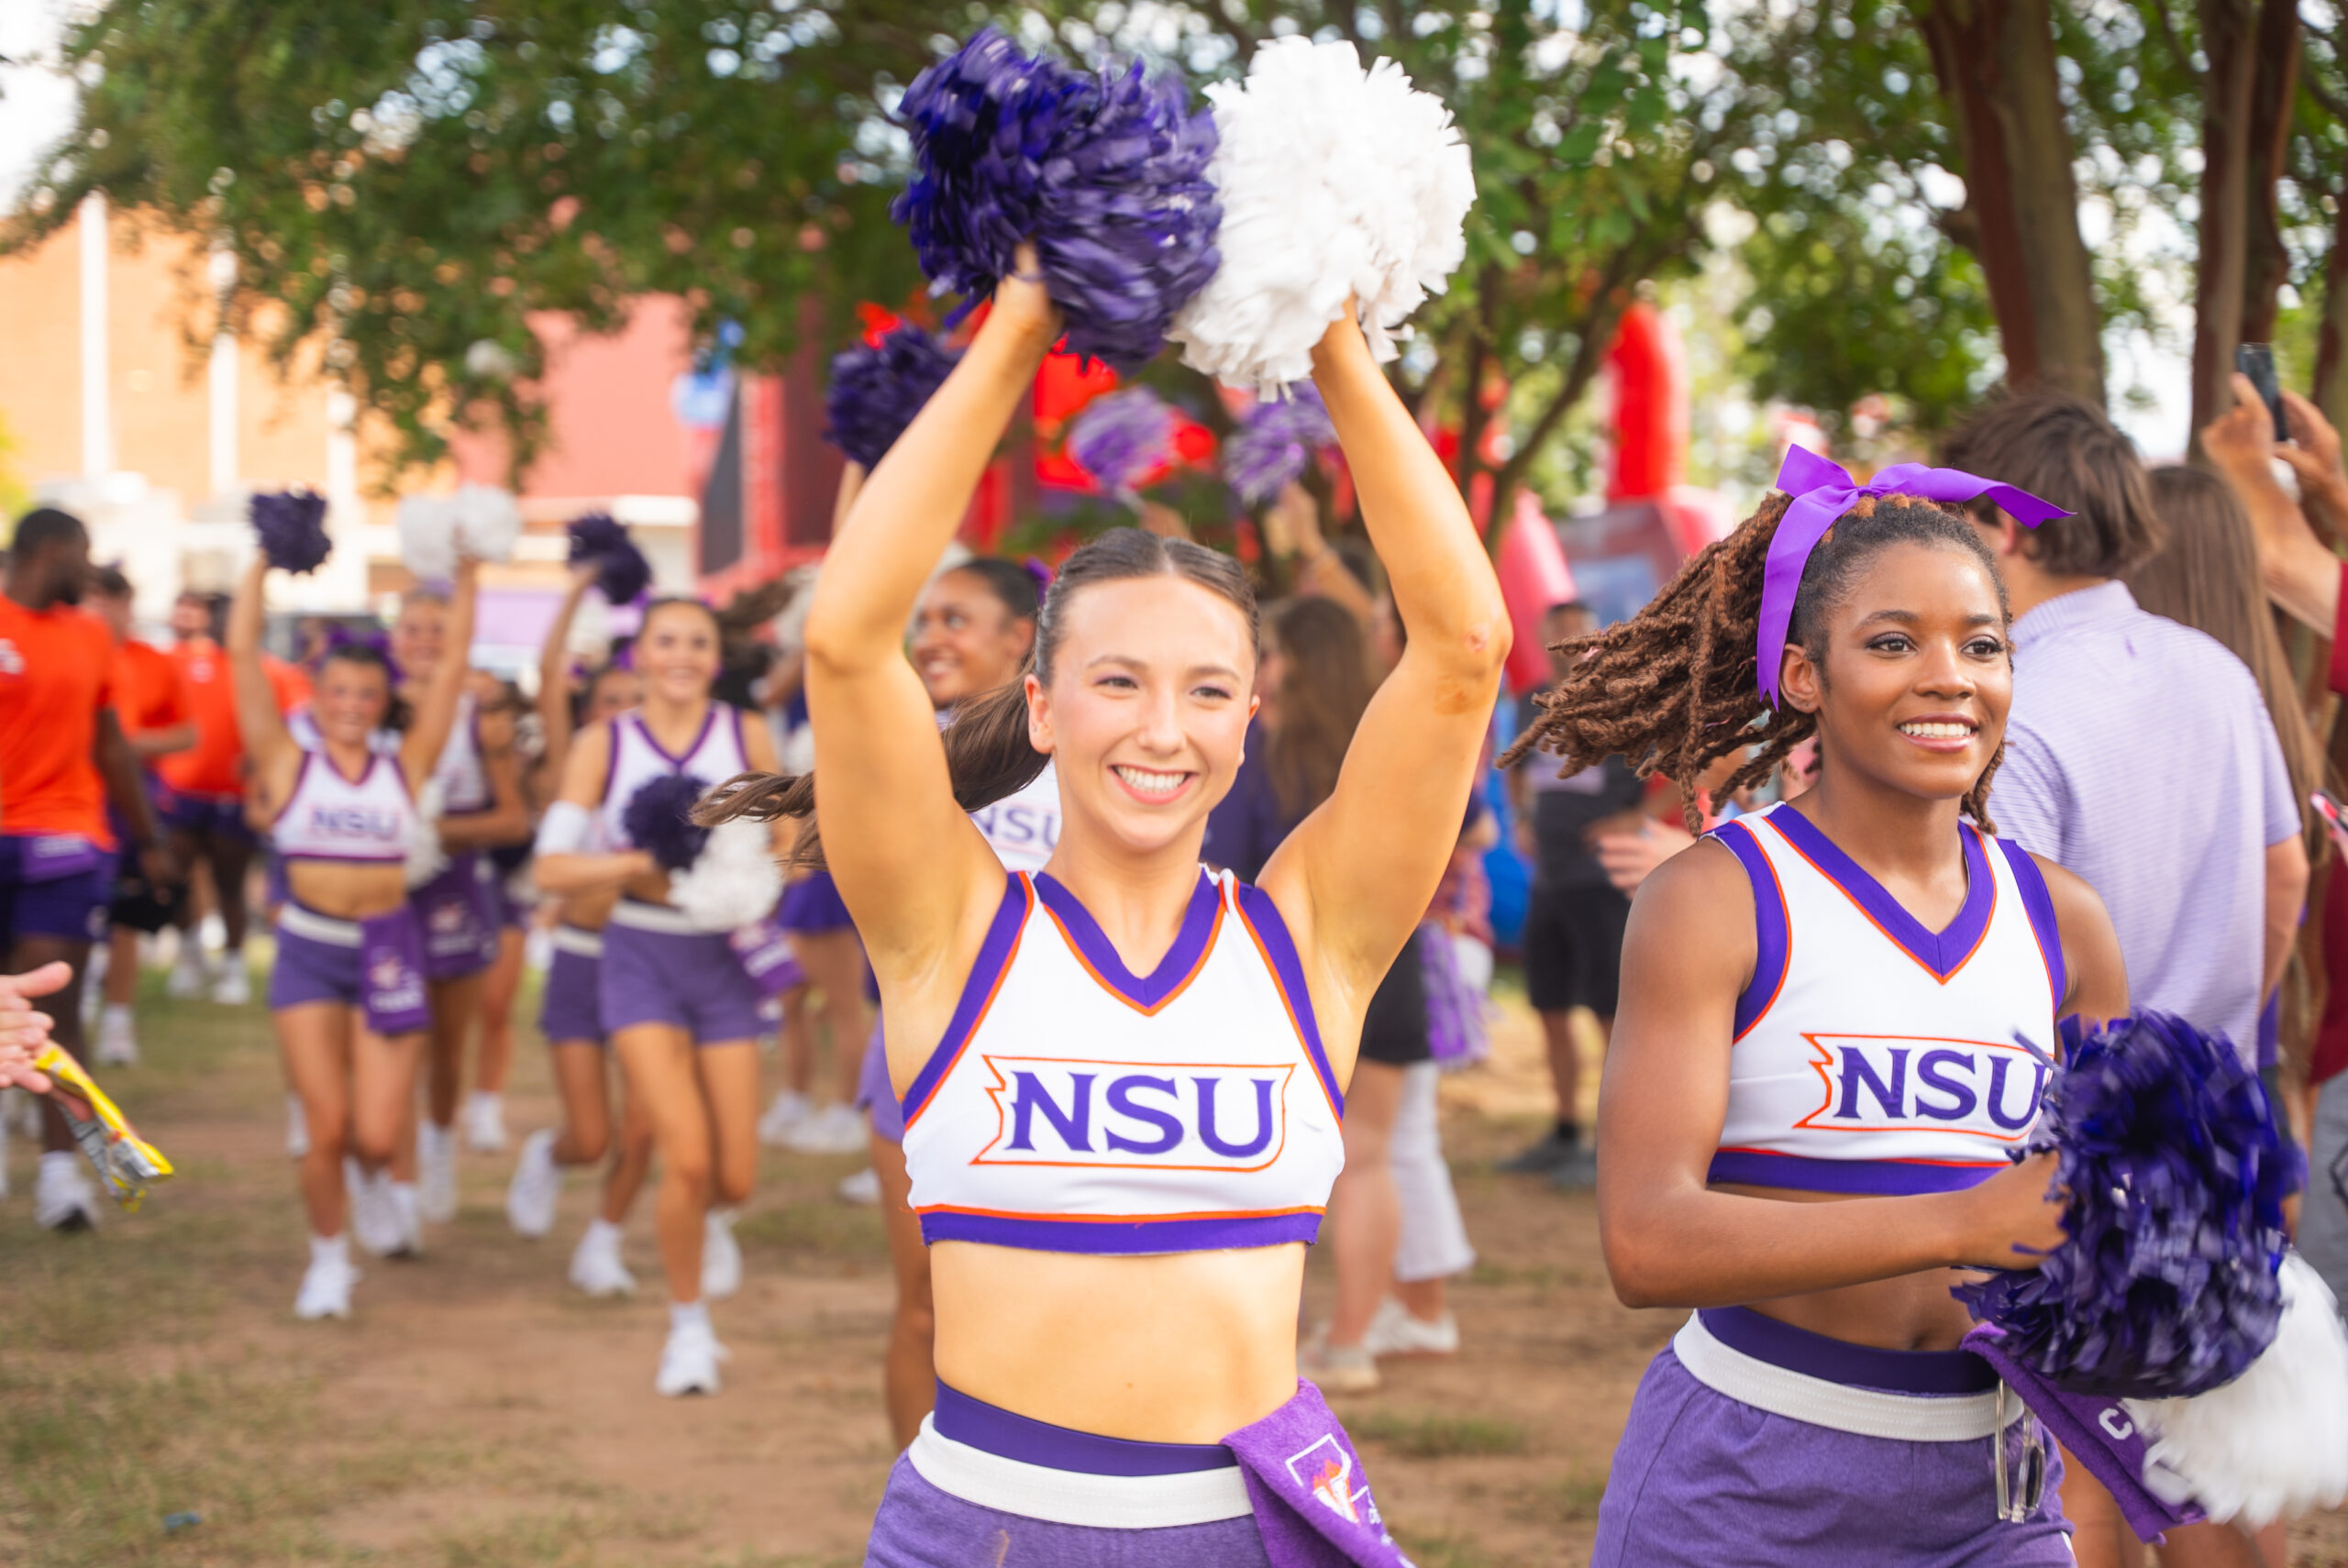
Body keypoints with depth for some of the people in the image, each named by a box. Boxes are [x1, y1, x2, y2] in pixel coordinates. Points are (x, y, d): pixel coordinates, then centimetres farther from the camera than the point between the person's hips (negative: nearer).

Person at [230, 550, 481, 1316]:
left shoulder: (405, 767, 5)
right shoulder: (289, 763, 1)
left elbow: (450, 669, 4)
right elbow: (243, 656, -3)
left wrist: (466, 582, -1)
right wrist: (263, 564, -5)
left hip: (389, 955, 1)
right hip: (309, 953, -1)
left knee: (377, 1135, -5)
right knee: (326, 1127, -2)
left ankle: (376, 1183, 33)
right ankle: (329, 1260, 21)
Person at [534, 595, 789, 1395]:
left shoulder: (746, 737, 0)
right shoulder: (603, 745, -2)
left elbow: (790, 845, 4)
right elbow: (553, 868, -7)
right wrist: (642, 864, -21)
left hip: (723, 959, 2)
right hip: (641, 959, -2)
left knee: (734, 1177, 1)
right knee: (686, 1156, -15)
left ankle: (710, 1219, 41)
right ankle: (689, 1328, 8)